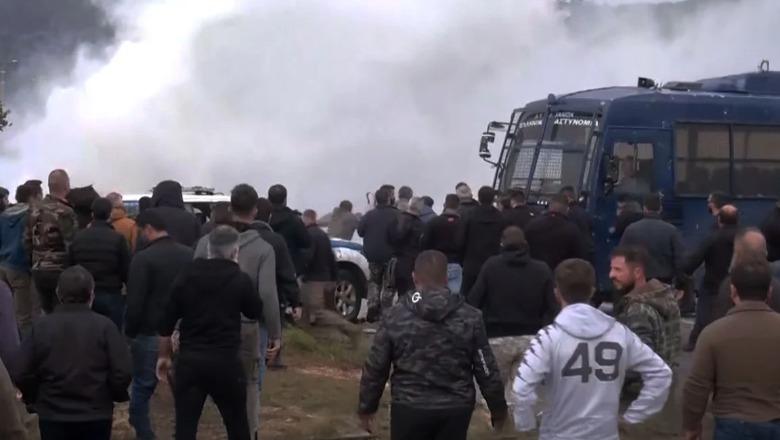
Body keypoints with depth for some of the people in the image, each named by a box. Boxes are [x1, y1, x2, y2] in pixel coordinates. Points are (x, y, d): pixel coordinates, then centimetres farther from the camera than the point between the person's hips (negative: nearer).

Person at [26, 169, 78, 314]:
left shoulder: (34, 209, 6)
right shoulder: (65, 212, -16)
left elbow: (27, 241, 11)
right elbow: (72, 246, -20)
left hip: (38, 271, 7)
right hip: (60, 272, -6)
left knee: (48, 314, 15)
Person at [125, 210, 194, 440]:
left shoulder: (143, 258, -13)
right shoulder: (190, 255, 5)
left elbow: (135, 303, -14)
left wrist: (129, 333, -1)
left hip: (151, 335, -5)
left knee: (142, 388, 8)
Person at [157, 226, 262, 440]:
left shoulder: (186, 276, 2)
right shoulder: (240, 279, -5)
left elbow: (167, 322, 4)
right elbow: (255, 312, 12)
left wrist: (164, 356, 18)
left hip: (189, 360, 2)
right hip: (226, 361, -1)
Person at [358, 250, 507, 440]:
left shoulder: (396, 317, -5)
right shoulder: (469, 317, -3)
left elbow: (375, 368, -1)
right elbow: (486, 369, 0)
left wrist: (366, 407, 12)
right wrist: (498, 407, 14)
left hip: (409, 408, -1)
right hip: (455, 409, 1)